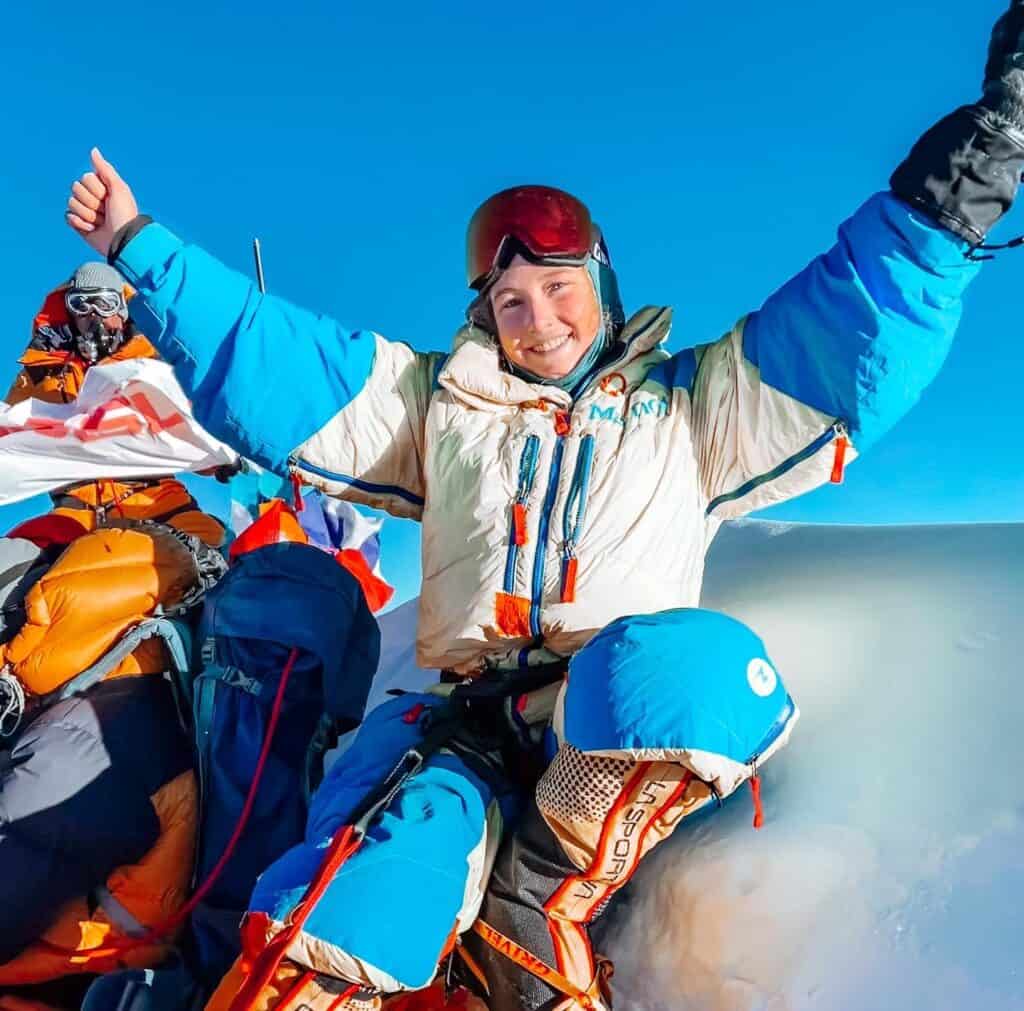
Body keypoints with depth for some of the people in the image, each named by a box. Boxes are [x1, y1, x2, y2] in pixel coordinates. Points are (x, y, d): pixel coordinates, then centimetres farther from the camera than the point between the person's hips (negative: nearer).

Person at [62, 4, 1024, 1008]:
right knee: (413, 832, -27)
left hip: (636, 719, 0)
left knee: (687, 657, -32)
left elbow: (851, 325, 9)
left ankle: (537, 904, -17)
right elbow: (264, 359, 17)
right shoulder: (438, 404, 18)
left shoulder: (690, 406, 16)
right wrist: (142, 248, 15)